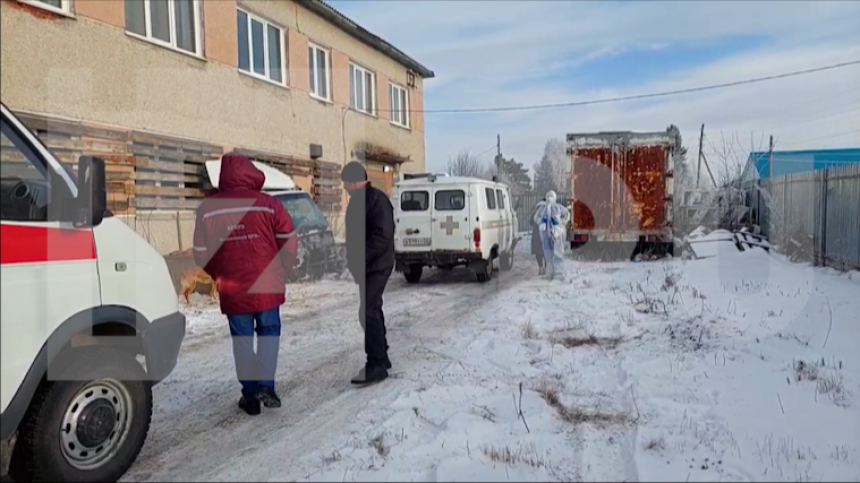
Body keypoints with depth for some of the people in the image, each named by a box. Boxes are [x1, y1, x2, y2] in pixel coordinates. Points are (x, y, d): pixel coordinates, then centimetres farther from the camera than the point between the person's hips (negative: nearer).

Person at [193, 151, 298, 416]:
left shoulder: (207, 209, -3)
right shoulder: (269, 204, -9)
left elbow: (201, 254, 1)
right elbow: (289, 242, -5)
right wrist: (282, 273, 11)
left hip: (232, 291, 2)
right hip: (266, 286, -1)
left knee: (242, 339, 13)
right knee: (268, 333, 16)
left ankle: (250, 395, 17)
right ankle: (265, 386, 8)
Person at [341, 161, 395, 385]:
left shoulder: (376, 199, -16)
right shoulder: (357, 200, 15)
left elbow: (383, 236, -24)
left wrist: (360, 259, -24)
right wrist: (353, 260, 11)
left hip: (376, 266, -10)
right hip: (365, 267, 10)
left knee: (368, 312, -11)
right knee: (372, 310, 16)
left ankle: (376, 365, -4)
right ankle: (381, 358, 27)